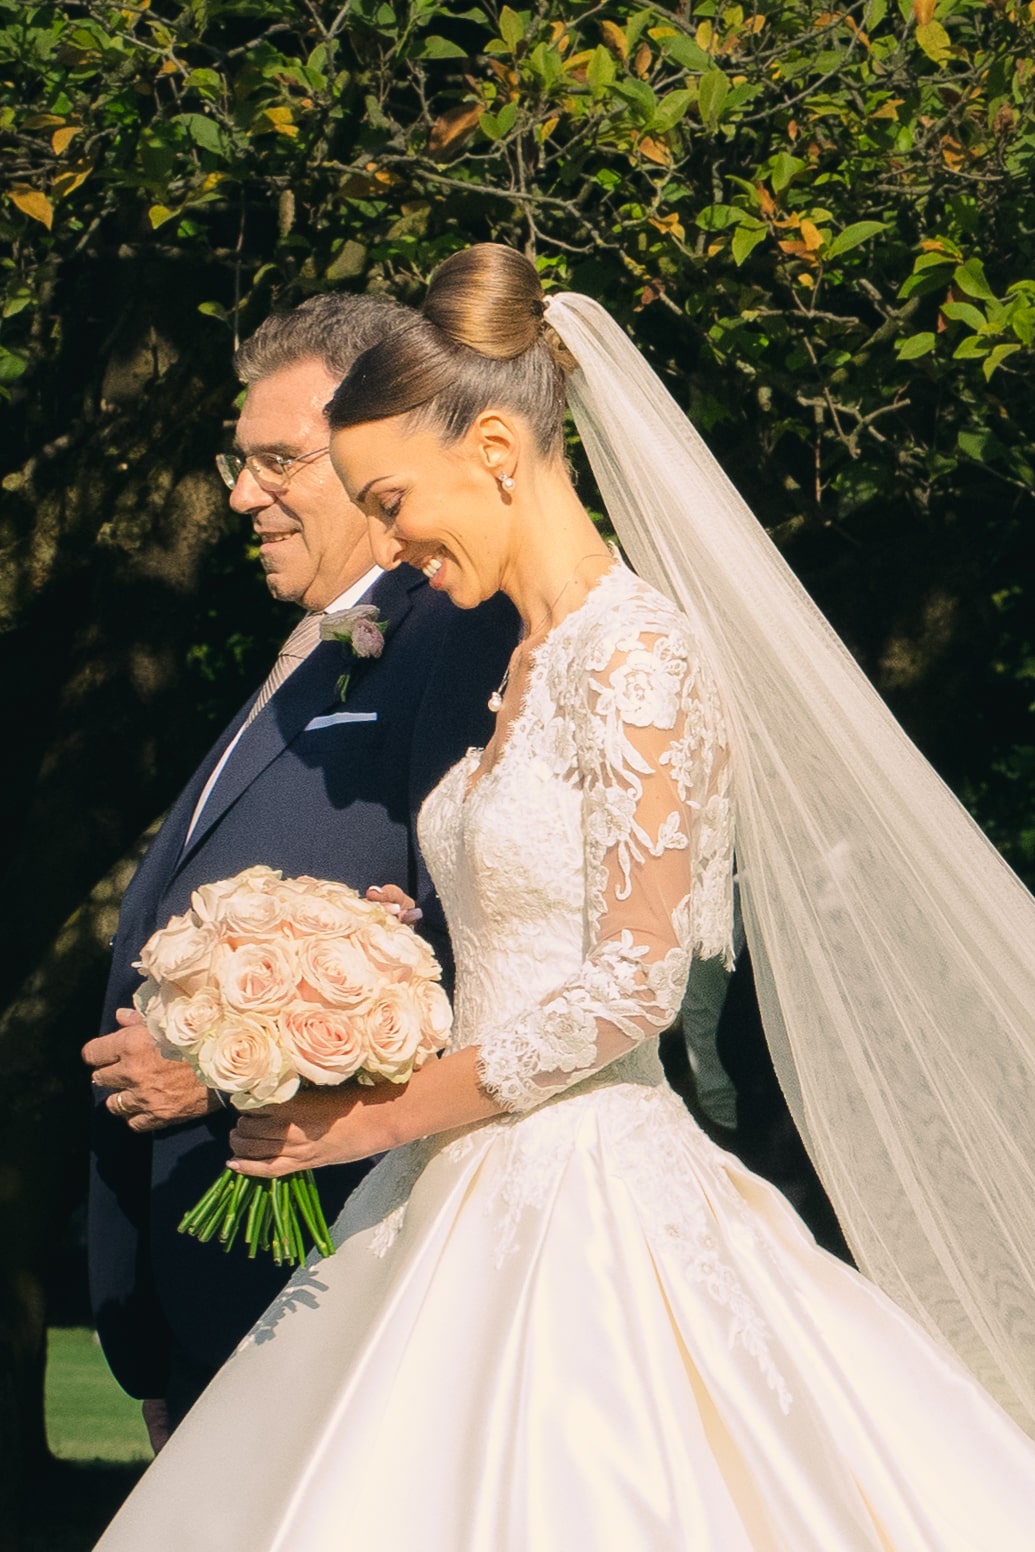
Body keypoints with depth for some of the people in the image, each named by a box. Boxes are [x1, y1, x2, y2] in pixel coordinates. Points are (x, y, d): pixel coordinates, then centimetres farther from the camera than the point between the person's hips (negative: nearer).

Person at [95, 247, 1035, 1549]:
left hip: (585, 1196, -8)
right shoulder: (532, 662, 13)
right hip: (477, 1191, 9)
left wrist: (385, 1118, -11)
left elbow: (629, 988, -19)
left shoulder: (641, 656, -15)